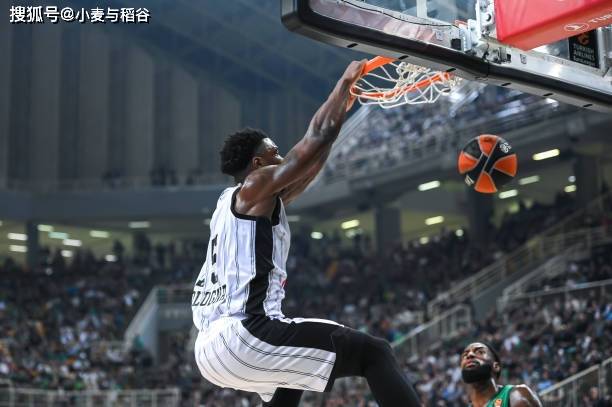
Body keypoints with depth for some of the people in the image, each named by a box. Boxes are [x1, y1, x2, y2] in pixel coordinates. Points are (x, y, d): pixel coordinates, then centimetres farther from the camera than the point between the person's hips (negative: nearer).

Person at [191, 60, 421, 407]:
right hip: (245, 333, -10)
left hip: (210, 346, 10)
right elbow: (317, 139, -3)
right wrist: (345, 82, 12)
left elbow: (306, 172, 32)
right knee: (374, 352, -10)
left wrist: (341, 111, 35)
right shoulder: (255, 187, 0)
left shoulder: (232, 201, 25)